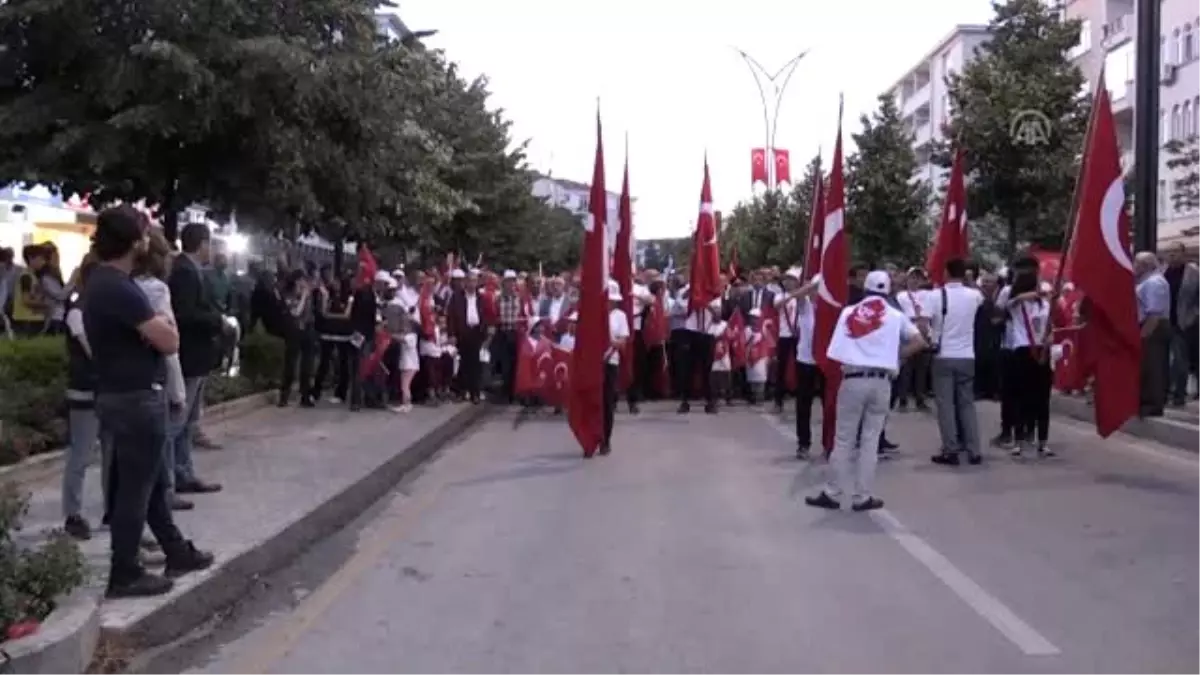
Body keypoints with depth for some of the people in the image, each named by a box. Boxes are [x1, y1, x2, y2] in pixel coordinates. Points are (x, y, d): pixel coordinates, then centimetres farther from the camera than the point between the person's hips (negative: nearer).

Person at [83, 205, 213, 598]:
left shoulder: (101, 282, 11)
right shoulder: (119, 289, -22)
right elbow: (169, 341, -21)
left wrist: (154, 326, 0)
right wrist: (160, 327, -2)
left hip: (122, 394, 10)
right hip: (136, 399, -10)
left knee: (152, 482, 18)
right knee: (135, 489, 0)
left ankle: (177, 553, 30)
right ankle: (125, 575, 9)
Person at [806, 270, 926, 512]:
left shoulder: (848, 312, 7)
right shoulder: (895, 315, 7)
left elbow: (836, 351, 4)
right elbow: (919, 342, 0)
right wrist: (896, 355, 10)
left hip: (853, 379, 0)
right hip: (881, 381, 0)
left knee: (843, 439, 6)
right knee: (870, 440, 6)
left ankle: (832, 493, 9)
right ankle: (862, 497, 8)